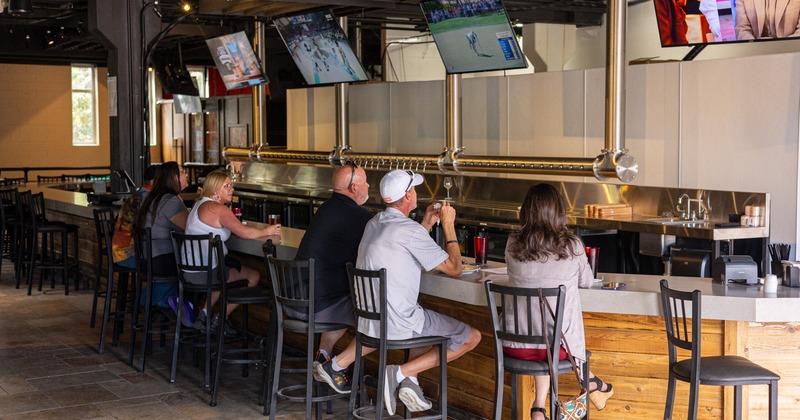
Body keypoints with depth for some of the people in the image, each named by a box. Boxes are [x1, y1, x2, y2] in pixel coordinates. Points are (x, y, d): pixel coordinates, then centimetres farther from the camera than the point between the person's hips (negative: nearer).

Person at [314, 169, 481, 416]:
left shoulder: (374, 223, 9)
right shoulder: (409, 230, -16)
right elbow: (454, 269, -9)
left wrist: (426, 224, 21)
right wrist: (448, 225, 1)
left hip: (368, 320, 8)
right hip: (397, 324, -8)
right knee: (471, 337, 0)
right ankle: (402, 373, -7)